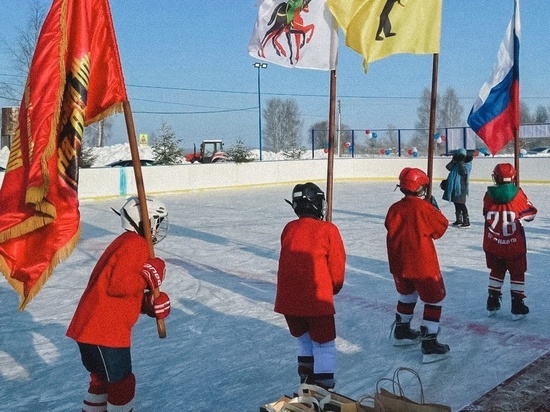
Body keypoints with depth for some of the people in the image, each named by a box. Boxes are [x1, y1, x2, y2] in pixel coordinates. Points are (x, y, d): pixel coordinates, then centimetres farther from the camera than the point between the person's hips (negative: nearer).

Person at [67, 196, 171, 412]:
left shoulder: (129, 243, 18)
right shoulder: (134, 244, -14)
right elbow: (118, 284, -25)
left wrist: (150, 301, 1)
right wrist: (150, 276, -14)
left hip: (92, 325, 10)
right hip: (104, 330, -10)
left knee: (103, 378, 25)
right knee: (122, 383, 3)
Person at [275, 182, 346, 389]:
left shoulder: (288, 229, 4)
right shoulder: (328, 230, -10)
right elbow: (337, 265, -3)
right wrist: (334, 287, 16)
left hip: (288, 298, 5)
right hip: (317, 298, -5)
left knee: (303, 337, 24)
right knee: (323, 343, 7)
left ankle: (306, 377, 32)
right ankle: (323, 385, 6)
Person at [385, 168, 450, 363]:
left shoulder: (395, 208, 0)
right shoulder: (424, 207, -16)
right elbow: (441, 228, -5)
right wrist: (435, 208, 7)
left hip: (399, 264, 6)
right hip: (422, 265, -6)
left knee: (407, 295, 27)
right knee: (434, 300, 4)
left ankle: (402, 332, 41)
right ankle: (429, 345, 0)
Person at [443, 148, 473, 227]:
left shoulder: (467, 164, -4)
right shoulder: (455, 163, 12)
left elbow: (464, 172, -19)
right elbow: (448, 167, -3)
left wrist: (461, 163, -19)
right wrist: (454, 161, -14)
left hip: (461, 186, -7)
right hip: (454, 185, 7)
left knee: (461, 203, -12)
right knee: (456, 203, 15)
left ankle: (466, 221, -8)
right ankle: (459, 220, 28)